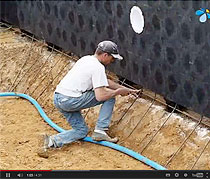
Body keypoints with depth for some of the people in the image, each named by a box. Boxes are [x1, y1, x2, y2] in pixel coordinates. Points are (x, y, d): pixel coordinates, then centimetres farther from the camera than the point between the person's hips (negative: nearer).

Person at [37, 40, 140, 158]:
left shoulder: (86, 59, 18)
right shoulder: (98, 67, -11)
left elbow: (104, 82, 30)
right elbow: (100, 96, -19)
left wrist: (126, 90, 31)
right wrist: (118, 91, -1)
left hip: (58, 99, 9)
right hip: (70, 100, -9)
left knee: (82, 130, 16)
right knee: (110, 96, 0)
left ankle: (51, 141, -5)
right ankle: (100, 131, -1)